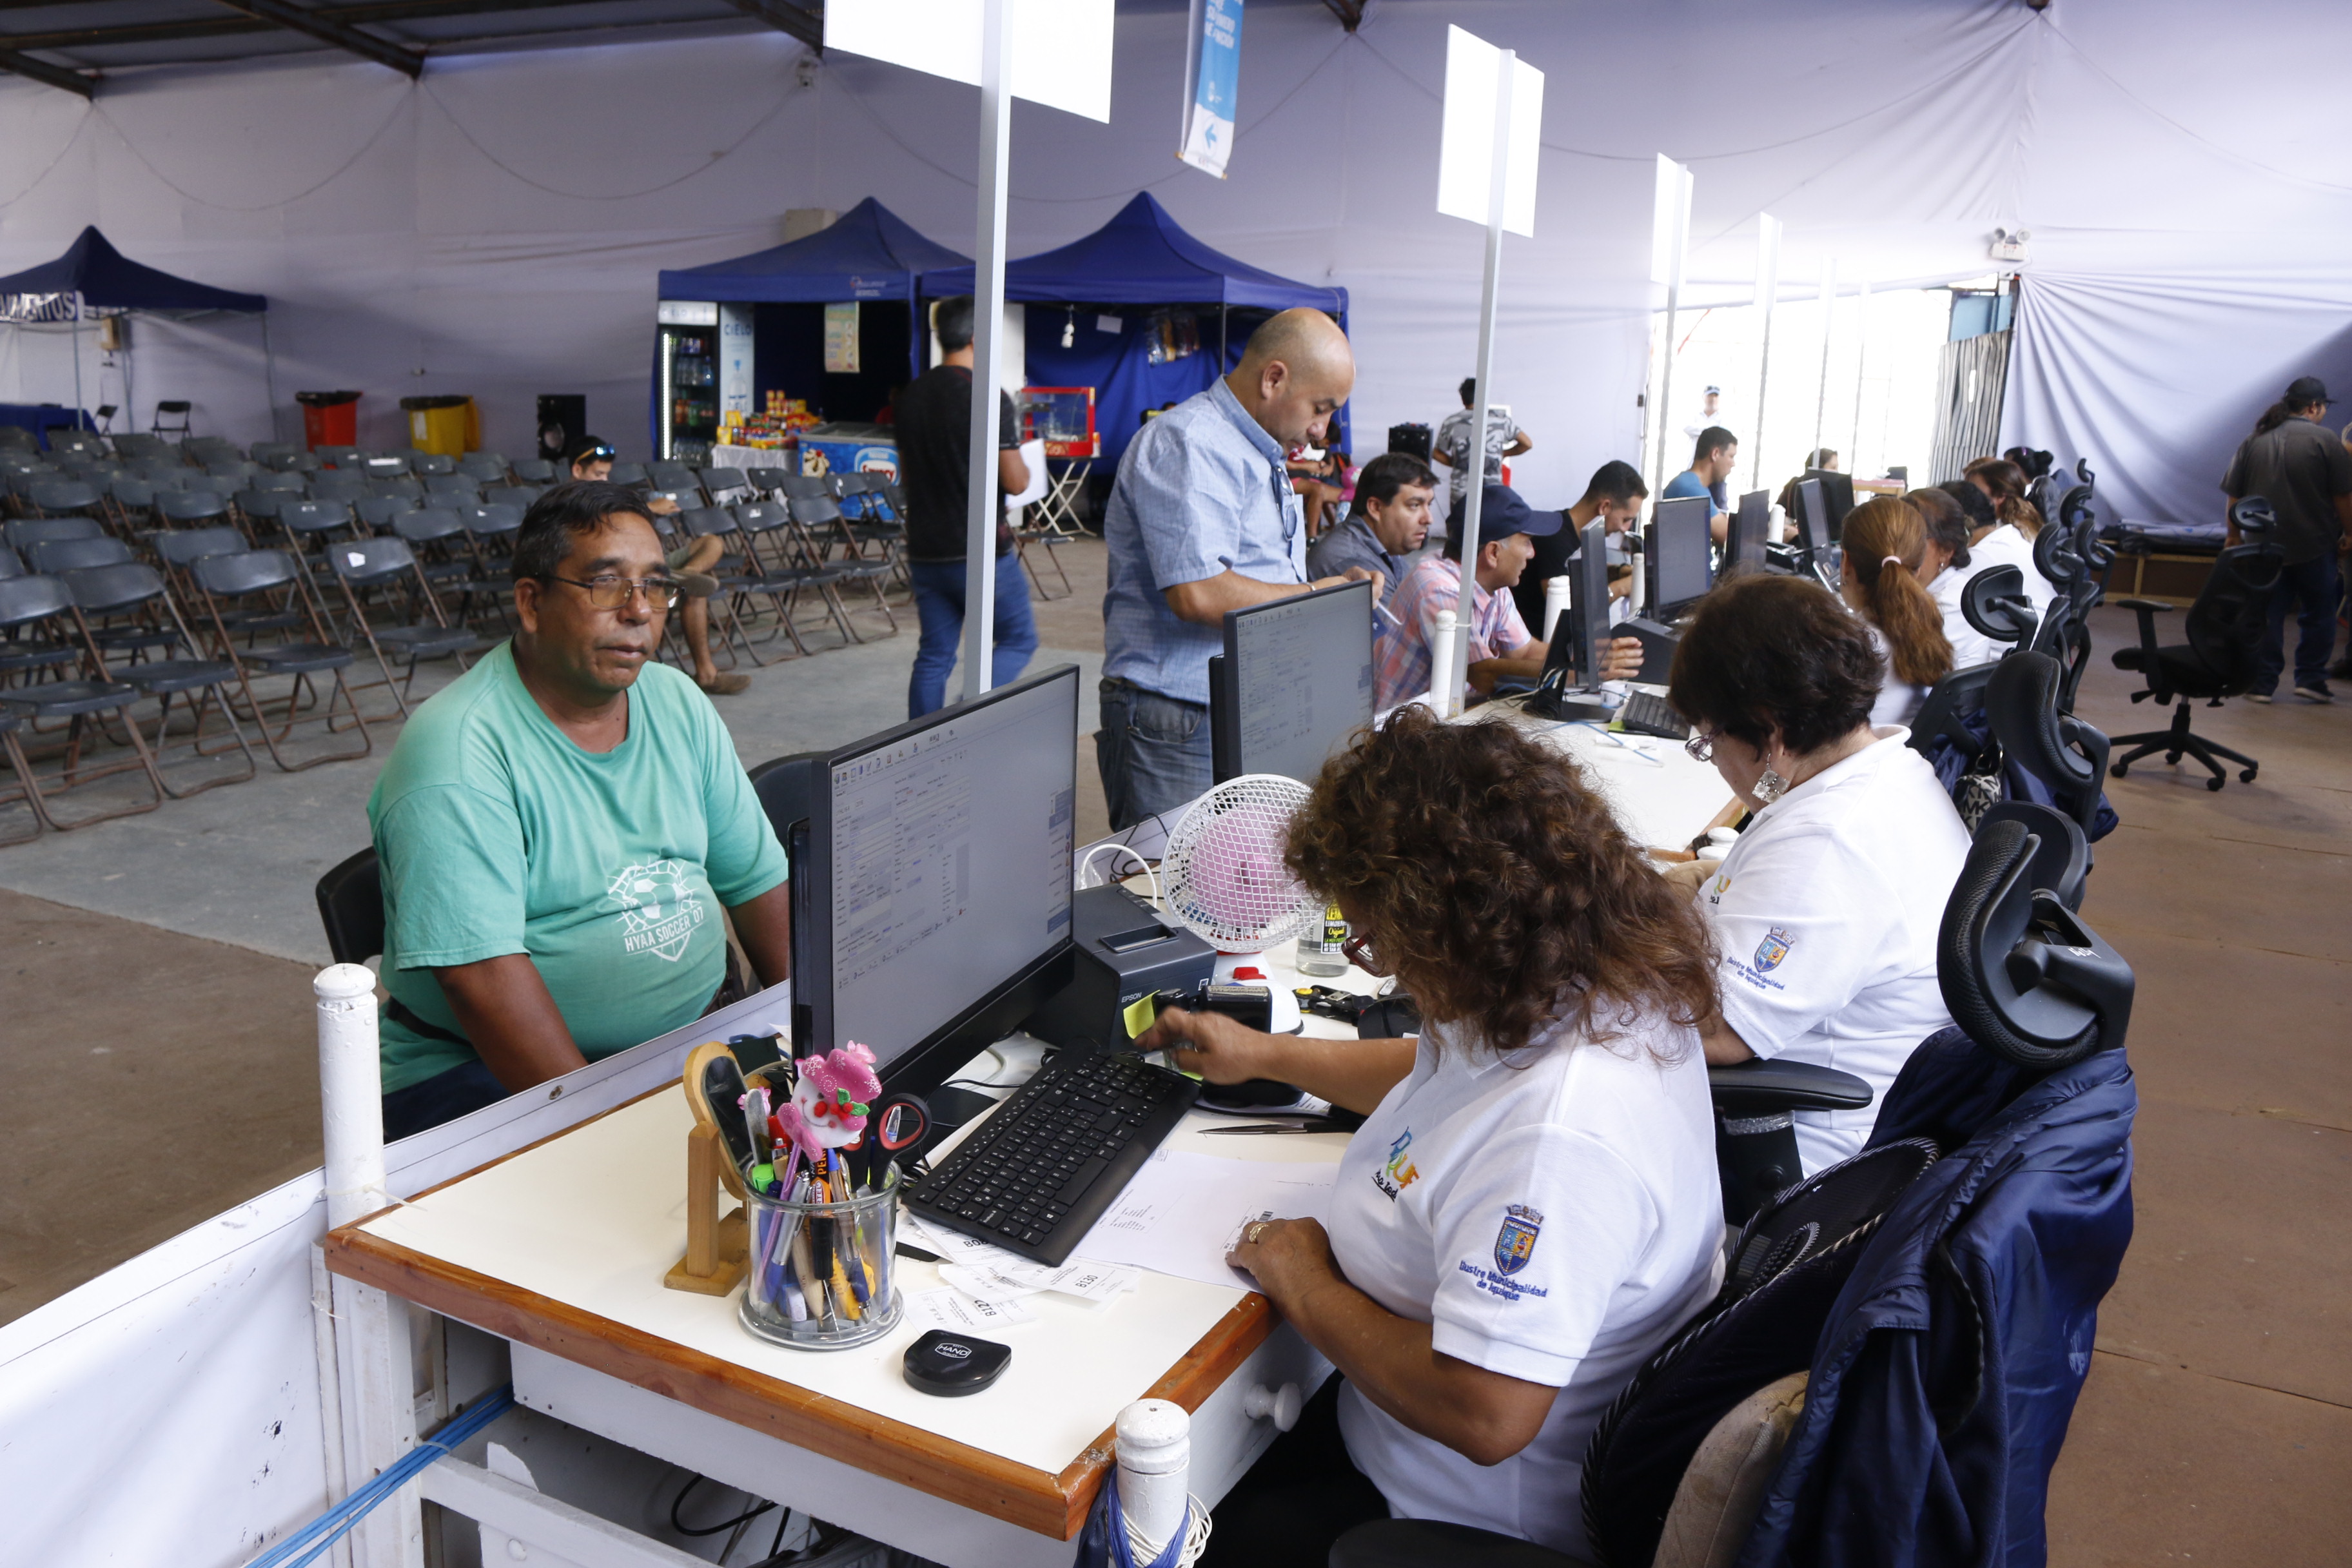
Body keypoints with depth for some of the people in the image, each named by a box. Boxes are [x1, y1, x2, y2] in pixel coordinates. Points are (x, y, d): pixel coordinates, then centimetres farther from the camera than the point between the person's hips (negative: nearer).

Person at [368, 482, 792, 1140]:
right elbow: (481, 973, -23)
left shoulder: (679, 704, 7)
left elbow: (758, 877, 10)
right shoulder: (457, 751, -15)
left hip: (696, 1031, 7)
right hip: (488, 1073, -6)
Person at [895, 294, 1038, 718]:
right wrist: (1024, 468, 7)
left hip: (925, 551, 6)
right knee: (1018, 639, 8)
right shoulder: (989, 398, -15)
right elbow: (1015, 482, -14)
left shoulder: (911, 396, 8)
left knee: (934, 655, 11)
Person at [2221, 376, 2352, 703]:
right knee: (2319, 614, 11)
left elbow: (2233, 496, 7)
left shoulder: (2254, 440, 4)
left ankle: (2262, 682, 5)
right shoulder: (2324, 439, -8)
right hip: (2314, 545, -3)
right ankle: (2310, 678, 8)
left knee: (2266, 615, 7)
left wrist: (2234, 536, 15)